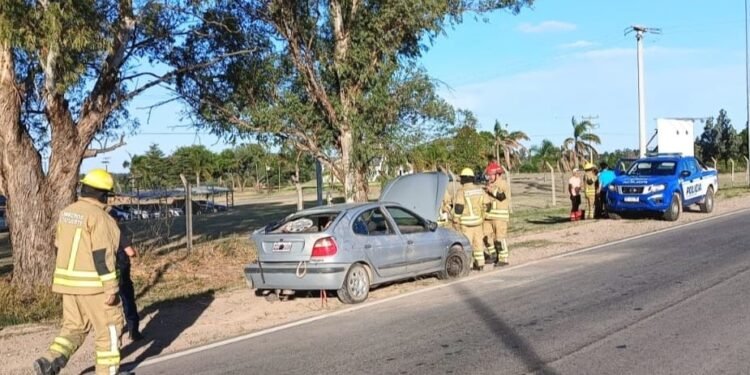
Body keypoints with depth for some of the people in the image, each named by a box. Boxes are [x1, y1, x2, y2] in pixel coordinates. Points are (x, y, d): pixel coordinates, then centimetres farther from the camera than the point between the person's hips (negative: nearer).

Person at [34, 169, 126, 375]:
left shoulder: (68, 212, 8)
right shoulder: (98, 216, -18)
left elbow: (62, 245, 16)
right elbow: (102, 255, -22)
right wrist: (111, 288, -19)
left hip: (69, 279, 8)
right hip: (93, 282, -8)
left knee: (74, 326, 17)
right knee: (109, 325, 7)